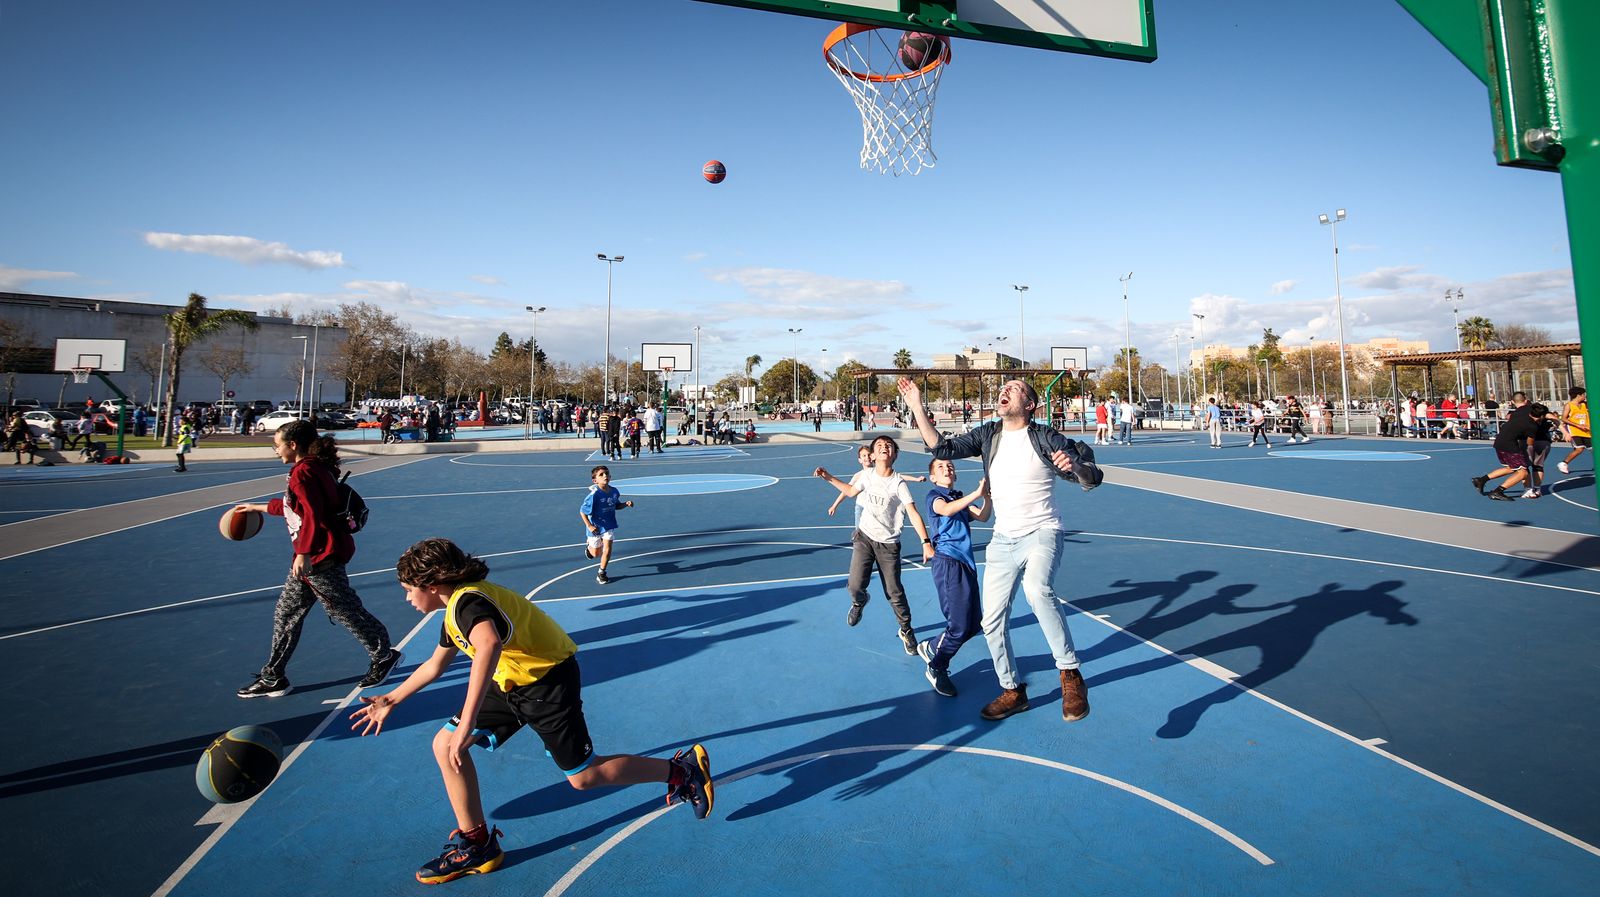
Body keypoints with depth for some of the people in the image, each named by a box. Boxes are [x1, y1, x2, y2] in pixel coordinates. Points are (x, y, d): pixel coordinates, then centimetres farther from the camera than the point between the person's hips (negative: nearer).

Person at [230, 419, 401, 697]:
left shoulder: (303, 472, -16)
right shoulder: (315, 468, 15)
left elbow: (312, 515, -25)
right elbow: (294, 506, 30)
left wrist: (304, 553, -25)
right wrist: (260, 507, 40)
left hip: (321, 556, -11)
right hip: (314, 555, 11)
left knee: (345, 610, 0)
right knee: (286, 613, 15)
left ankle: (383, 656, 16)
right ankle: (273, 678, 25)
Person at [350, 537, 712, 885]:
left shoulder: (467, 601, -24)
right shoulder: (454, 609, 9)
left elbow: (489, 646, -47)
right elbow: (435, 665, 28)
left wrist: (467, 723, -48)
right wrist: (390, 700, 31)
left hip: (548, 679, -9)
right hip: (512, 683, 9)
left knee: (583, 776, -2)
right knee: (445, 745, 5)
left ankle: (683, 769, 12)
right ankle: (477, 846, 18)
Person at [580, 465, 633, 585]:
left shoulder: (614, 491, -9)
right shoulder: (594, 494, -26)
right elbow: (582, 511, -18)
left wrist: (626, 504, -10)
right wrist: (589, 526, -24)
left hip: (609, 526, 3)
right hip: (596, 527, -3)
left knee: (607, 550, -7)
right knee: (596, 554, 15)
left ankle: (601, 573, 17)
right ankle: (589, 544, 52)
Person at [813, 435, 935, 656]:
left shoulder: (898, 483, -12)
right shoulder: (866, 475, -2)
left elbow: (914, 514, -17)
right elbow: (851, 491, 20)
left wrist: (926, 542, -26)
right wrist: (828, 477, 15)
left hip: (888, 544, -2)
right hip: (864, 537, 2)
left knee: (894, 592, 2)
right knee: (855, 586, -10)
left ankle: (906, 631, 26)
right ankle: (859, 602, 28)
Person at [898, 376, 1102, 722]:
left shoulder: (1044, 437, -9)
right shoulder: (988, 434, 5)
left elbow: (1092, 477, -10)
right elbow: (942, 448, -3)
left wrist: (1076, 467, -34)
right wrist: (917, 407, -11)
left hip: (1041, 533, -5)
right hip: (1003, 540, 5)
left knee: (1037, 589, -36)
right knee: (992, 622, 6)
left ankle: (1071, 676, -21)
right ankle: (1013, 691, 28)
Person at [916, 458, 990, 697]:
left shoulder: (960, 498, 22)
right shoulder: (933, 495, 2)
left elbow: (983, 516, 8)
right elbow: (946, 510, -21)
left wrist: (988, 494, -9)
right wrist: (978, 493, -26)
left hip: (967, 563, 8)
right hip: (948, 561, -8)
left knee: (974, 624, 8)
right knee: (959, 625, -11)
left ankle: (930, 648, 27)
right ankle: (937, 669, 11)